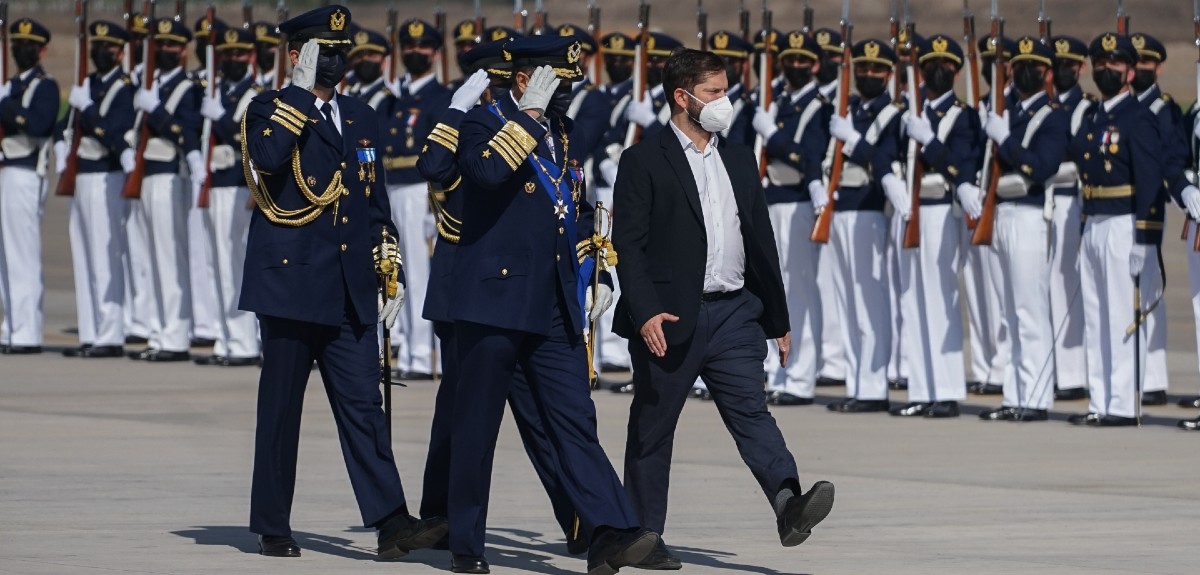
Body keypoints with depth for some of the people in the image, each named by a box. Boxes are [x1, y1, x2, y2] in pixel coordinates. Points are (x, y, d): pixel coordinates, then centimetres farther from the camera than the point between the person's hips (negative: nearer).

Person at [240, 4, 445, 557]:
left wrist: (390, 274, 14)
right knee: (280, 408, 1)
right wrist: (302, 90, -16)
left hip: (350, 293, 4)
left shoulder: (361, 118, 17)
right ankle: (272, 527, 9)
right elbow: (267, 156, -23)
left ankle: (391, 523, -11)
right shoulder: (269, 110, 0)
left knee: (362, 404, -3)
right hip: (291, 283, -4)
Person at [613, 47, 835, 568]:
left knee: (751, 411, -12)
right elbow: (627, 244, -9)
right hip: (669, 321, -4)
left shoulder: (739, 160, 16)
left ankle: (789, 505, -31)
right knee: (652, 430, 5)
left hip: (734, 314, 4)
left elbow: (761, 241, 19)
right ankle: (643, 537, 12)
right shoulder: (644, 162, -3)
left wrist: (779, 319, 19)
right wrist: (645, 312, -21)